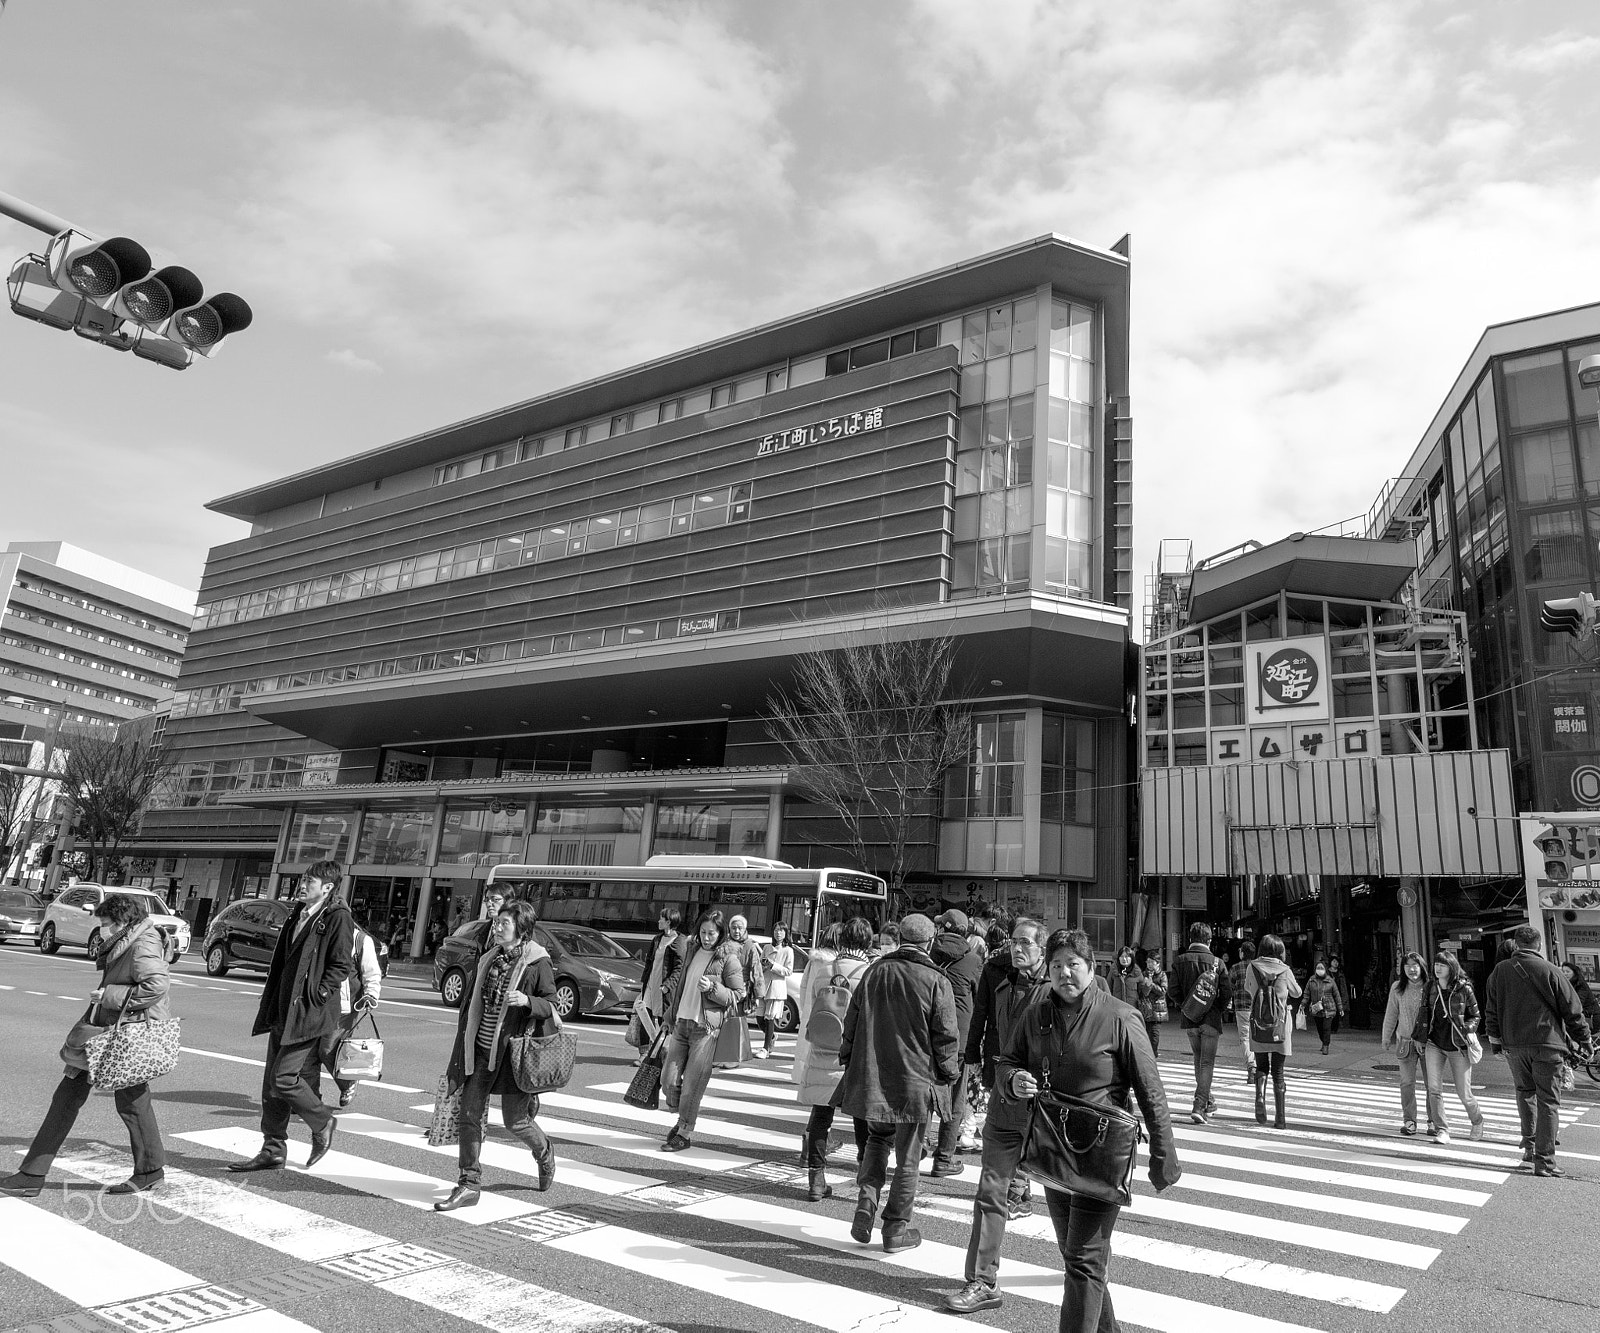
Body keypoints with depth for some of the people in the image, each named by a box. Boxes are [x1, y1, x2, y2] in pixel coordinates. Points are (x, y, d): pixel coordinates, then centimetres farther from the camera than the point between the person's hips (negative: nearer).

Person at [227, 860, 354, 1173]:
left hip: (308, 1015, -9)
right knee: (271, 1081, 10)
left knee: (283, 1078, -9)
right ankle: (273, 1150, 21)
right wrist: (273, 1004, 16)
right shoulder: (298, 915, 15)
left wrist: (315, 996, -17)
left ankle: (323, 1124, 14)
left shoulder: (338, 918, -12)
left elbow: (342, 965, -15)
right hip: (283, 1012, 9)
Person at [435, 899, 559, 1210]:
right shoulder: (489, 959, 8)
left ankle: (544, 1153, 33)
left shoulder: (538, 963, -10)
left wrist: (527, 1001, -27)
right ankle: (468, 1185, 12)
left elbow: (551, 1006, -7)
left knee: (515, 1120, 3)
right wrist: (462, 1051, 15)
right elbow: (473, 1004, 15)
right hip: (481, 1049, 6)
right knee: (469, 1113, 1)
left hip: (514, 1051, -5)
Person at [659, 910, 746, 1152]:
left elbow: (738, 995, -6)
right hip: (682, 1023, 6)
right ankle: (682, 1117, 27)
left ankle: (684, 1134, 13)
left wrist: (712, 988, -20)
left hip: (707, 1028, -6)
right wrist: (670, 1014, 23)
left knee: (692, 1084, -2)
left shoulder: (729, 958, -5)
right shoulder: (693, 953, 13)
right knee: (669, 1079, 2)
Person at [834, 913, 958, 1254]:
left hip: (871, 1075, 3)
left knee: (877, 1137, 23)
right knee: (908, 1156, 10)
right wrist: (949, 1073, 7)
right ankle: (896, 1229, 17)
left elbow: (852, 1022, 7)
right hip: (917, 1080, -3)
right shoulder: (936, 981, -11)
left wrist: (849, 1060, 18)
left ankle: (867, 1197, 6)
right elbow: (945, 1037, -8)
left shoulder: (874, 971, 0)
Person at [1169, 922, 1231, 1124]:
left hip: (1189, 1020, 2)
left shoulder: (1179, 961, -3)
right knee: (1207, 1063, 1)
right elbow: (1226, 995, -8)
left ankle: (1208, 1101, 30)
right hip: (1211, 1020, -2)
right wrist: (1219, 1010, 10)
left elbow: (1174, 992, -6)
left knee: (1198, 1060, 20)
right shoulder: (1217, 963, -7)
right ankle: (1199, 1107, -8)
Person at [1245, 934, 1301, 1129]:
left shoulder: (1253, 967, -5)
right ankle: (1280, 1118, 8)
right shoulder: (1284, 970, -7)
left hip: (1258, 1024, 0)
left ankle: (1260, 1095, -10)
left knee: (1261, 1066, 17)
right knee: (1278, 1071, 8)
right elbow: (1296, 992, 10)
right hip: (1280, 1024, 0)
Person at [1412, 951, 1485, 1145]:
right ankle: (1441, 1130, 1)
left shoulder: (1464, 988, -7)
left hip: (1457, 1047, -3)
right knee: (1434, 1088, -7)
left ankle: (1477, 1121, 34)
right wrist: (1417, 1036, 13)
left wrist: (1468, 1029, -16)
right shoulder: (1431, 987, 3)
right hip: (1434, 1044, 3)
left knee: (1463, 1092, 5)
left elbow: (1475, 1015, 2)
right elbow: (1424, 1012, 13)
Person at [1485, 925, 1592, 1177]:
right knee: (1548, 1101, 3)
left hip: (1513, 1045, 3)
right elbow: (1572, 1011, 0)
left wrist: (1495, 1040, 19)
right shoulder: (1551, 972, -8)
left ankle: (1529, 1147, 16)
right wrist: (1583, 1040, 14)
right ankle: (1544, 1160, 3)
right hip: (1547, 1045, -3)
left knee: (1525, 1092, 20)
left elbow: (1491, 1011, 9)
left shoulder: (1499, 971, 4)